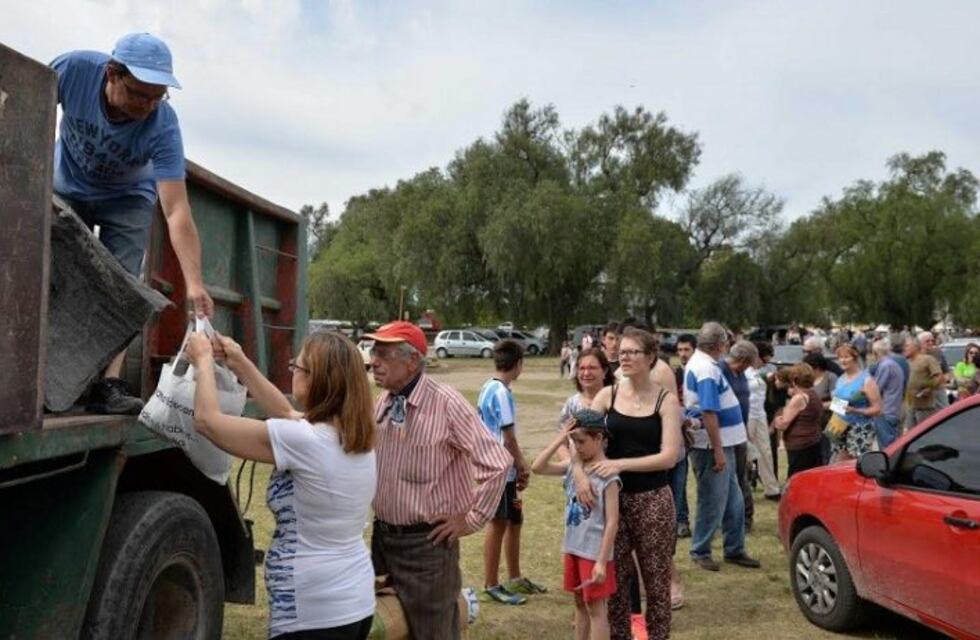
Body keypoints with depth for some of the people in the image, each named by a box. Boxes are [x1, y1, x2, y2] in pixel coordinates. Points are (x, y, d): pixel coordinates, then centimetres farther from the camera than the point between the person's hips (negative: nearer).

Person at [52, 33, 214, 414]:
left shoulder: (163, 126, -35)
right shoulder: (74, 69, -31)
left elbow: (177, 210, -40)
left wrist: (194, 282, -49)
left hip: (126, 199, -2)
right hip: (65, 189, 2)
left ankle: (108, 384, -16)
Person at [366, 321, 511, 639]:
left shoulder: (446, 403, -18)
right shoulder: (380, 404, 2)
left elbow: (497, 462, -20)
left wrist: (471, 519, -14)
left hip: (427, 542, -6)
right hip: (382, 537, 7)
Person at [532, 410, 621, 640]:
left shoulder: (608, 475, -18)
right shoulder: (573, 466, 2)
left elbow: (612, 522, -18)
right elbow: (537, 467, -3)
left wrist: (602, 561, -19)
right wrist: (559, 440, -10)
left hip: (594, 552, -7)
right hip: (573, 548, 7)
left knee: (596, 607, 3)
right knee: (580, 604, 19)